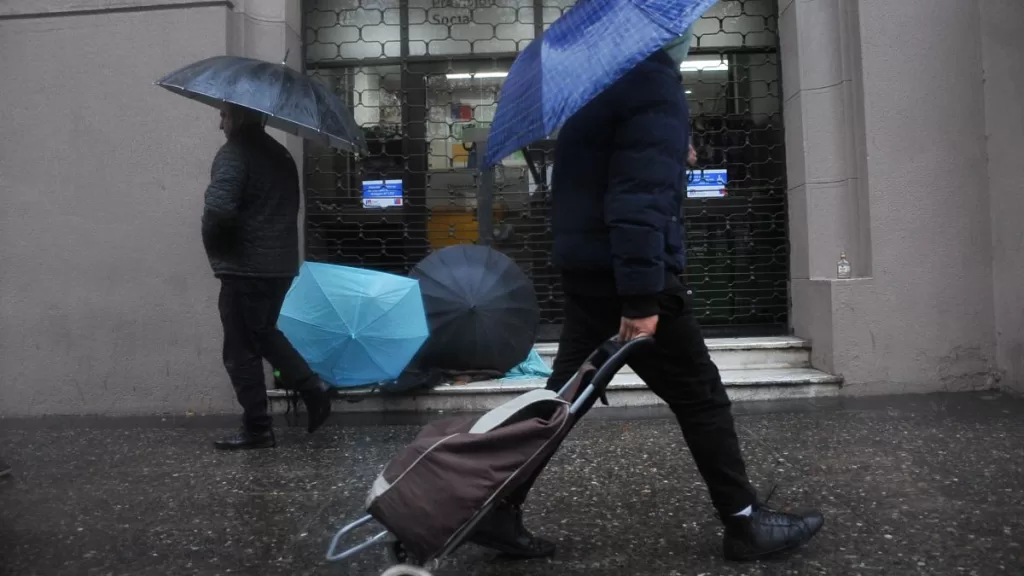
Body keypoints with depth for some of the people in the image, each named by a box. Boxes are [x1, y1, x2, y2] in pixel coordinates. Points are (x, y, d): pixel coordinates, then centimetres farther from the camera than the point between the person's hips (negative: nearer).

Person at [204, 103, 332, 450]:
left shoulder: (233, 154, -14)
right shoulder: (279, 153, 14)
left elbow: (219, 209, -26)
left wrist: (214, 246, -8)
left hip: (245, 267, -9)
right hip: (280, 263, 9)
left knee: (241, 351, 2)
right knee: (264, 333, 25)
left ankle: (257, 429, 8)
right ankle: (312, 387, 14)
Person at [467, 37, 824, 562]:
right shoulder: (651, 77, -13)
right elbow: (639, 196, -22)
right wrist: (641, 297, -24)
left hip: (587, 267, 9)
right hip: (621, 271, -9)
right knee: (701, 398, 4)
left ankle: (498, 511, 17)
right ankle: (746, 524, 18)